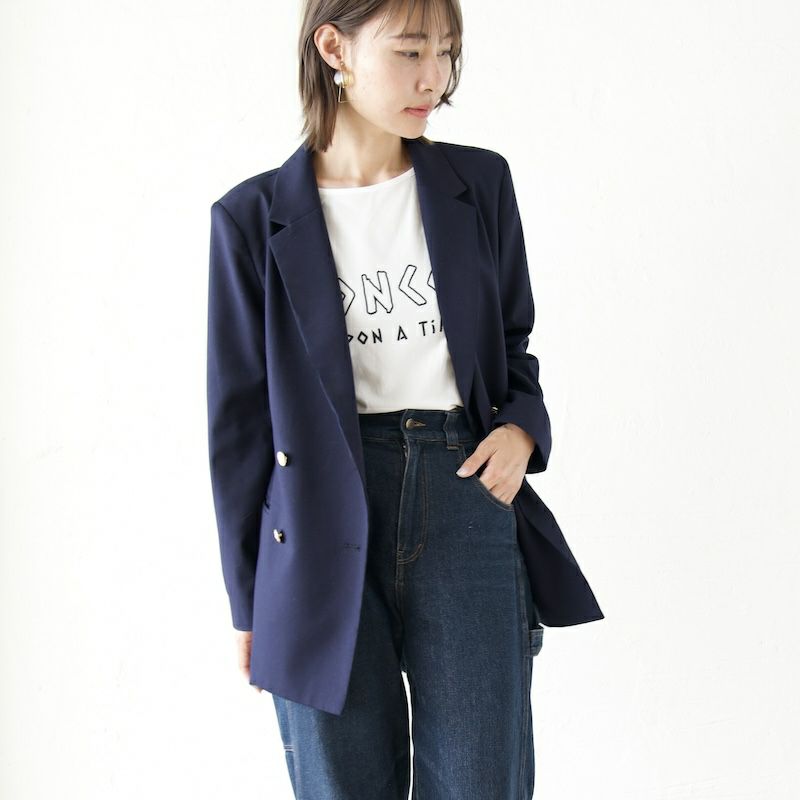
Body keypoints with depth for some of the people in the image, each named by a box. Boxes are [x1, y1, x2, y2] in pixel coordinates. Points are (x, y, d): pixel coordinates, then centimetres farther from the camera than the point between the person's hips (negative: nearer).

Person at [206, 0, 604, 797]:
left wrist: (522, 429, -6)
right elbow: (239, 417, 3)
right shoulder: (254, 219, -1)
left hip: (467, 499, 2)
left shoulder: (480, 184, 5)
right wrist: (249, 602, 5)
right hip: (324, 526, -1)